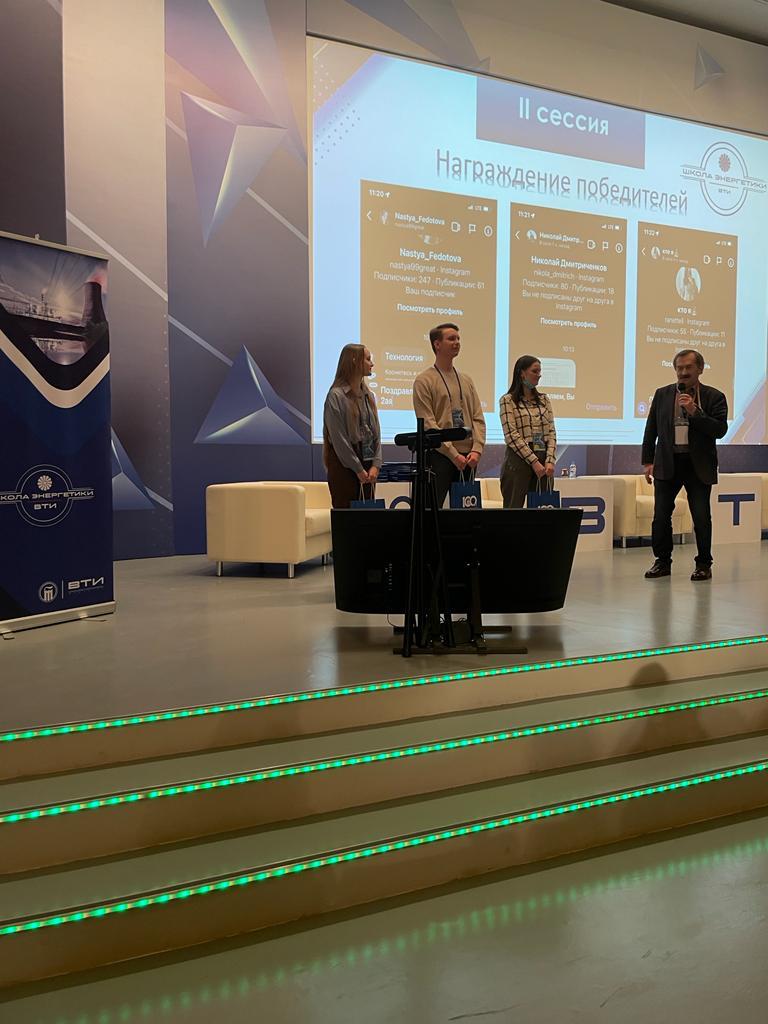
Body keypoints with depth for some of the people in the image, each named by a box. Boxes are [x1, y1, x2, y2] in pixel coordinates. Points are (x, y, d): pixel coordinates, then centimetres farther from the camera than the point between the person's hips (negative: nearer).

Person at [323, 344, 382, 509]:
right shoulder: (336, 395, -7)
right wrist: (358, 469, -11)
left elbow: (376, 433, 10)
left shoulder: (368, 395, 12)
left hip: (368, 465, 6)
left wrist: (376, 465, -2)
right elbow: (339, 439, -11)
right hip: (344, 464, -6)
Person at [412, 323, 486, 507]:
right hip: (440, 456, -6)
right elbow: (428, 424, -10)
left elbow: (478, 419, 11)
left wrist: (476, 450, -5)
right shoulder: (424, 381, -2)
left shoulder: (466, 380, 16)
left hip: (468, 458, 6)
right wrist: (454, 454, -14)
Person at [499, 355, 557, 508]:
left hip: (543, 462, 5)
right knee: (514, 508, -4)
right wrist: (534, 461, -14)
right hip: (518, 460, -5)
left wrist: (550, 461, -6)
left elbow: (551, 433, 8)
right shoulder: (508, 400, -1)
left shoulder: (544, 400, 14)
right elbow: (512, 435, -10)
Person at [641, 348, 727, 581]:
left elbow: (720, 429, -9)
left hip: (699, 466, -2)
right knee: (661, 516, 2)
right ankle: (663, 561, 16)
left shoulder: (714, 396, 1)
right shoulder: (662, 394, 8)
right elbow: (651, 430, 11)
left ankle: (703, 564, 14)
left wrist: (694, 411, -18)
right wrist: (648, 461, 6)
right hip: (667, 465, 2)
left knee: (702, 517, 0)